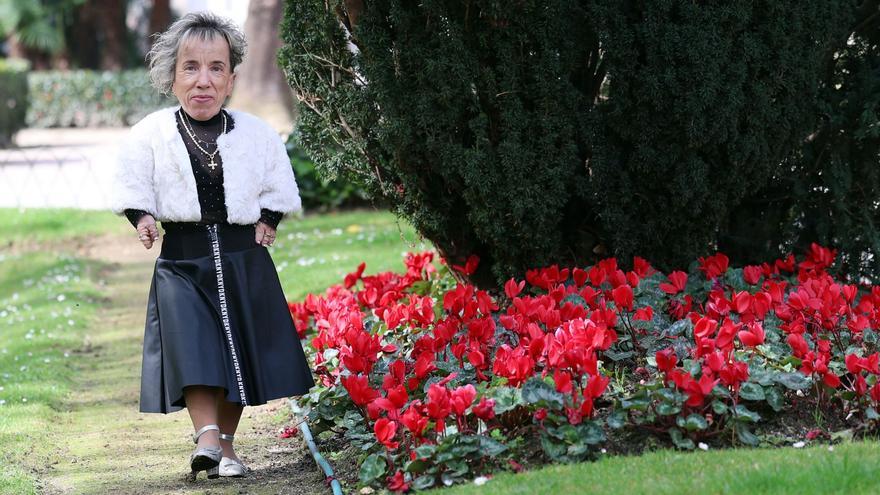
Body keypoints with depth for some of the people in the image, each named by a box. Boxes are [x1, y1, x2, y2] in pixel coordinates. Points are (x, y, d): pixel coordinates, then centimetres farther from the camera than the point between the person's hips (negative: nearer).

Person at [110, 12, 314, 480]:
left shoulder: (257, 134, 2)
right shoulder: (149, 134, -2)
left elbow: (278, 191, 13)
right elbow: (134, 191, 6)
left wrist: (266, 224, 1)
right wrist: (144, 219, -9)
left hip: (243, 258, 2)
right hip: (181, 258, -2)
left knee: (239, 352, 4)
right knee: (193, 343, -19)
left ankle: (226, 443, 15)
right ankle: (206, 435, -27)